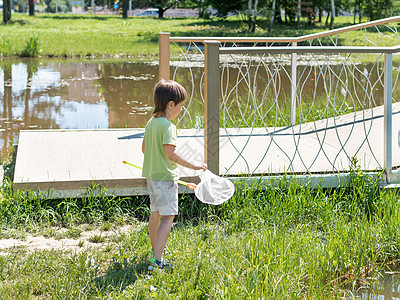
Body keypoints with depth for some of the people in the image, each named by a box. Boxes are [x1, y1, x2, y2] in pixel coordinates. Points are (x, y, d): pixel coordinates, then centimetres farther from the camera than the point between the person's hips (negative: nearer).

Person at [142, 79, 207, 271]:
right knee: (167, 217, -8)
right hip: (166, 178, -9)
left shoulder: (151, 122, 9)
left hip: (151, 175, 9)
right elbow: (170, 153, -26)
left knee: (155, 214, 18)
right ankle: (156, 259, -15)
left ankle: (155, 253, 29)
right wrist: (192, 166, -21)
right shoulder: (168, 126, -18)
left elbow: (144, 149, 17)